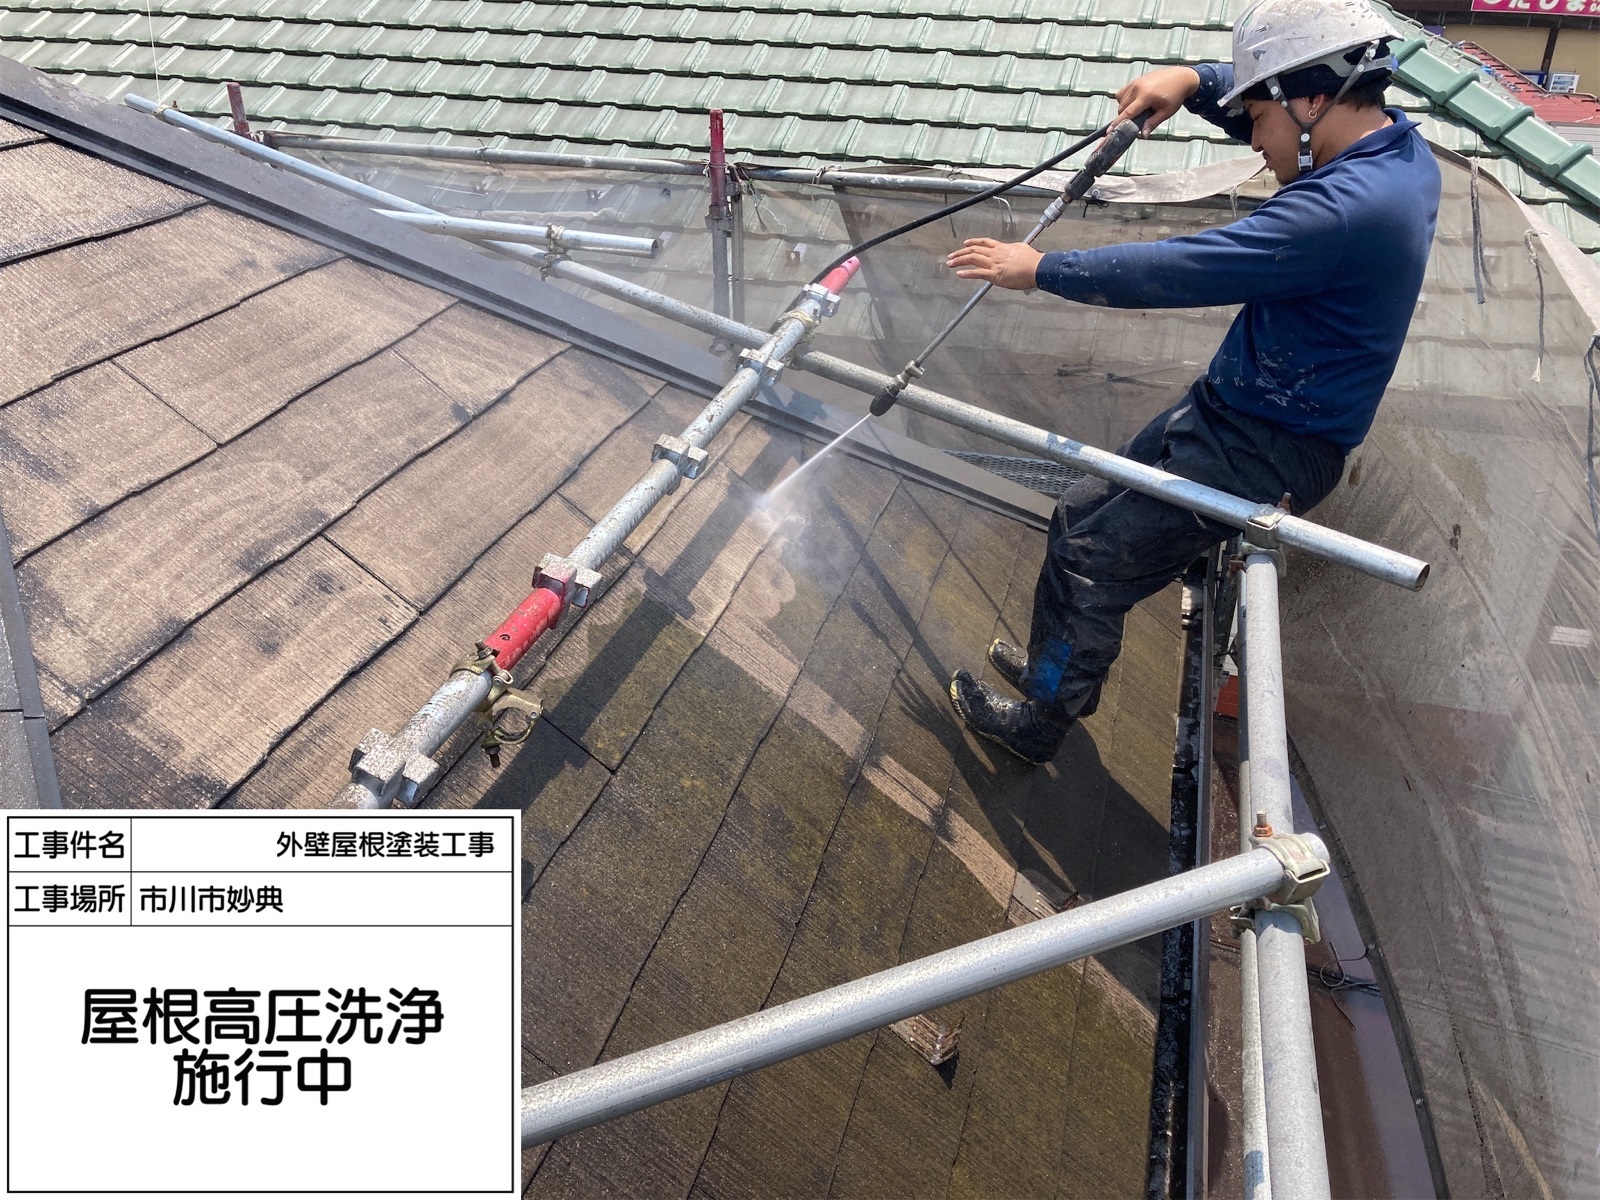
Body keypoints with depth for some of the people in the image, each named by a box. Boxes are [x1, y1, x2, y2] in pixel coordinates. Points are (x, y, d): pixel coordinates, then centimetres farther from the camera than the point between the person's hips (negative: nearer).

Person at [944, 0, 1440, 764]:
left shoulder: (1344, 209, -29)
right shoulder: (1395, 141, 2)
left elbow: (1178, 271, -29)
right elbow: (1271, 98, 18)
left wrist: (1038, 269, -19)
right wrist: (1196, 82, -3)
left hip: (1263, 452, -10)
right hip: (1232, 410, 10)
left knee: (1091, 554, -4)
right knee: (1084, 515, 15)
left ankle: (1039, 721, 14)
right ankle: (1055, 666, 32)